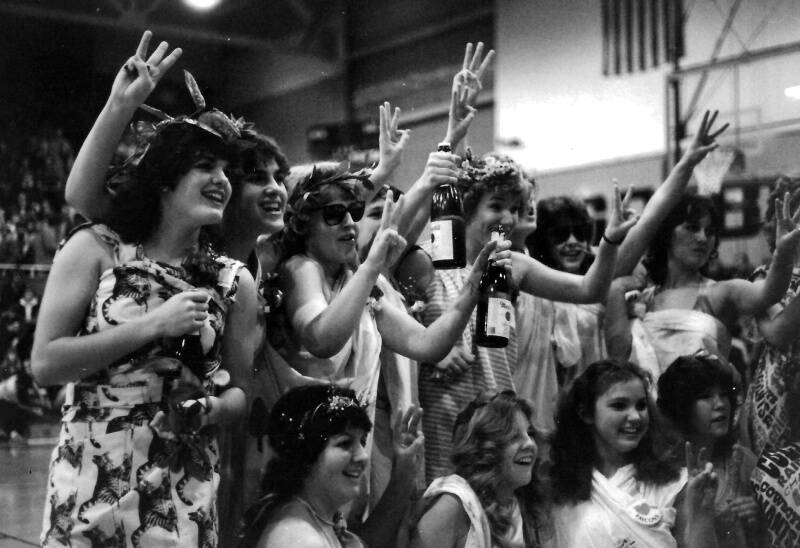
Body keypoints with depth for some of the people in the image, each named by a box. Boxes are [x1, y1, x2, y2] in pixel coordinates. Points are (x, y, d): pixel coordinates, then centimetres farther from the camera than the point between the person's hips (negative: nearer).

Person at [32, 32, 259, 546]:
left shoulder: (235, 282, 2)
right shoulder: (95, 248, -4)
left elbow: (240, 392, 9)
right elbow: (45, 363, -9)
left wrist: (213, 409, -13)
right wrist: (152, 326, -16)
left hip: (186, 496, 2)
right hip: (88, 486, -1)